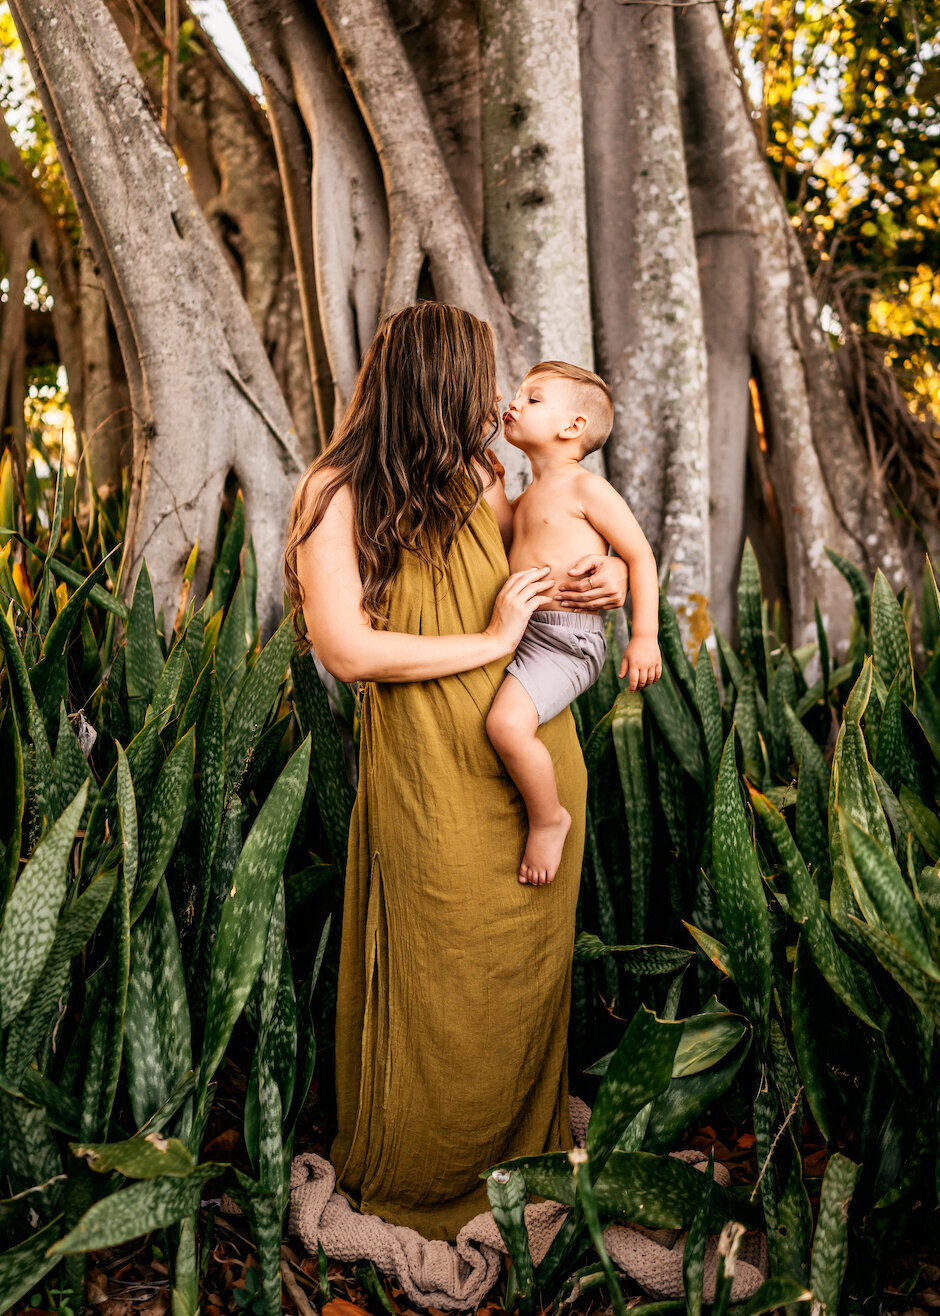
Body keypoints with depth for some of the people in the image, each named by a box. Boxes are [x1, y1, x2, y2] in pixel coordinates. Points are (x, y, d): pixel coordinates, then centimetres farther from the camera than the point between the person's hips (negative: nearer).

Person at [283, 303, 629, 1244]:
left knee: (530, 955, 18)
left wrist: (613, 578, -1)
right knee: (446, 981, 9)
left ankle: (518, 1129, 44)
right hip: (434, 776, -6)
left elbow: (543, 566, 22)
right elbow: (344, 648, -21)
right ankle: (416, 1175, 35)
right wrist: (491, 641, -17)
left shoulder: (478, 481, 5)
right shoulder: (340, 494, -12)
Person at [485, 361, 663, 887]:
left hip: (567, 638, -10)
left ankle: (549, 818, -5)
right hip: (518, 630, 10)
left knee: (508, 722, -29)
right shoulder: (526, 499, 19)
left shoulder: (587, 489, -7)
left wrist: (645, 636, -14)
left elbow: (641, 556, -9)